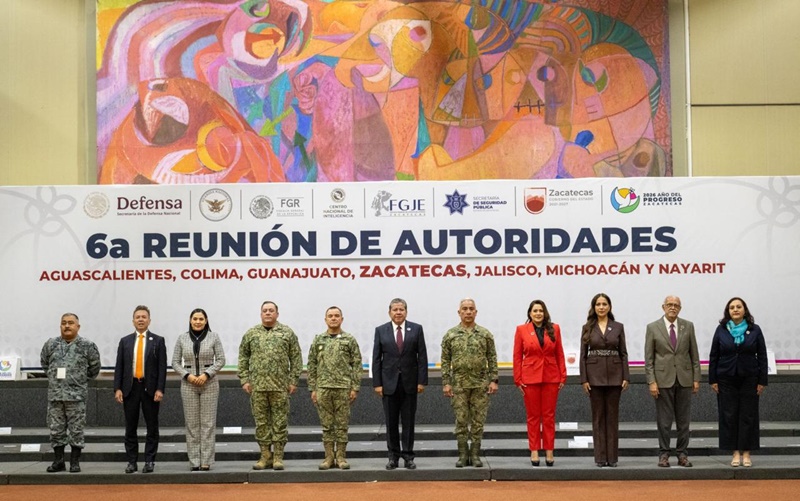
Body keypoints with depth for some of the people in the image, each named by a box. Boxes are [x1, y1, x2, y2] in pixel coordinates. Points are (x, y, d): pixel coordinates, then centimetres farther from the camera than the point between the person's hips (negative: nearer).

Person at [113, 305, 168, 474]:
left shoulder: (158, 341, 4)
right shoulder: (125, 341, 9)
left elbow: (162, 367, -2)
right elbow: (119, 367, 6)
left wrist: (160, 389, -11)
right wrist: (117, 388, -4)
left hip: (150, 388, -2)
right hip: (130, 387, 2)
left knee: (152, 427, 2)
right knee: (130, 427, 5)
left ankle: (149, 461, 8)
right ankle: (132, 461, 11)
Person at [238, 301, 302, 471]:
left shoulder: (287, 333, 5)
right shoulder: (251, 334, 9)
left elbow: (296, 358, 4)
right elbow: (243, 358, 10)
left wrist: (293, 380, -2)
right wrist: (244, 380, 2)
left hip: (280, 386, -1)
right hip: (257, 386, 2)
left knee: (280, 422, 1)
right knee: (261, 422, 5)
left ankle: (278, 457, 7)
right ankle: (265, 457, 12)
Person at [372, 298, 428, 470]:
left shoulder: (416, 329, 3)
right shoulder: (380, 331, 3)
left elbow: (422, 357, 1)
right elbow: (376, 359, 2)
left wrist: (422, 381, -6)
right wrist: (377, 383, -5)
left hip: (409, 383, 0)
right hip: (389, 383, 0)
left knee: (408, 422, 4)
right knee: (391, 422, 5)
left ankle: (408, 456, 10)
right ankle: (393, 456, 13)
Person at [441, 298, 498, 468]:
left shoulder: (485, 335, 3)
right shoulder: (450, 335, 3)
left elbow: (492, 359, 3)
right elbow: (445, 361, 4)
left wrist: (493, 380, -4)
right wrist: (446, 383, -3)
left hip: (480, 384, 0)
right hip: (459, 385, 0)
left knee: (478, 421, 2)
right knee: (461, 421, 3)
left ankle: (475, 454, 10)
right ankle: (463, 455, 10)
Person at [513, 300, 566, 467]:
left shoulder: (554, 329, 5)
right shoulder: (521, 330, 1)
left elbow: (560, 354, 6)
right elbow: (517, 356, 1)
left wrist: (563, 376, 2)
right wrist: (518, 379, -3)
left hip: (551, 377, 1)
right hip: (530, 377, -1)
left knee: (549, 416, 4)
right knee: (533, 416, 4)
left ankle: (549, 451, 10)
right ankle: (534, 452, 9)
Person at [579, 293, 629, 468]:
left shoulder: (618, 327, 5)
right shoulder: (587, 328, 3)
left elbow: (623, 353, 4)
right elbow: (583, 355, 2)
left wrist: (625, 377, -4)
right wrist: (584, 379, -5)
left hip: (614, 374, 0)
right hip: (595, 374, 0)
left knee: (612, 416, 3)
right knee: (598, 416, 3)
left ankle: (612, 457, 8)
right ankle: (600, 457, 7)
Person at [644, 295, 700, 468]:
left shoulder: (688, 326, 6)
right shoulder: (652, 328, 0)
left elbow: (694, 354, 7)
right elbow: (649, 358, -1)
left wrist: (696, 378, 2)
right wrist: (651, 381, -8)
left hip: (684, 378, 2)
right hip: (663, 379, -2)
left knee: (683, 420, 5)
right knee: (664, 420, 1)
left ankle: (682, 454, 13)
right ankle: (664, 454, 9)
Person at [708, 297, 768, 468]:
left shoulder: (755, 330, 1)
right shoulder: (721, 330, 2)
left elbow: (762, 356, 1)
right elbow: (713, 356, 4)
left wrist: (762, 381, -3)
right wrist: (713, 380, -1)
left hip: (749, 379, -1)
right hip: (726, 380, 1)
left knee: (748, 416, 1)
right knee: (729, 416, 1)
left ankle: (746, 453, 8)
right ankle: (736, 452, 9)